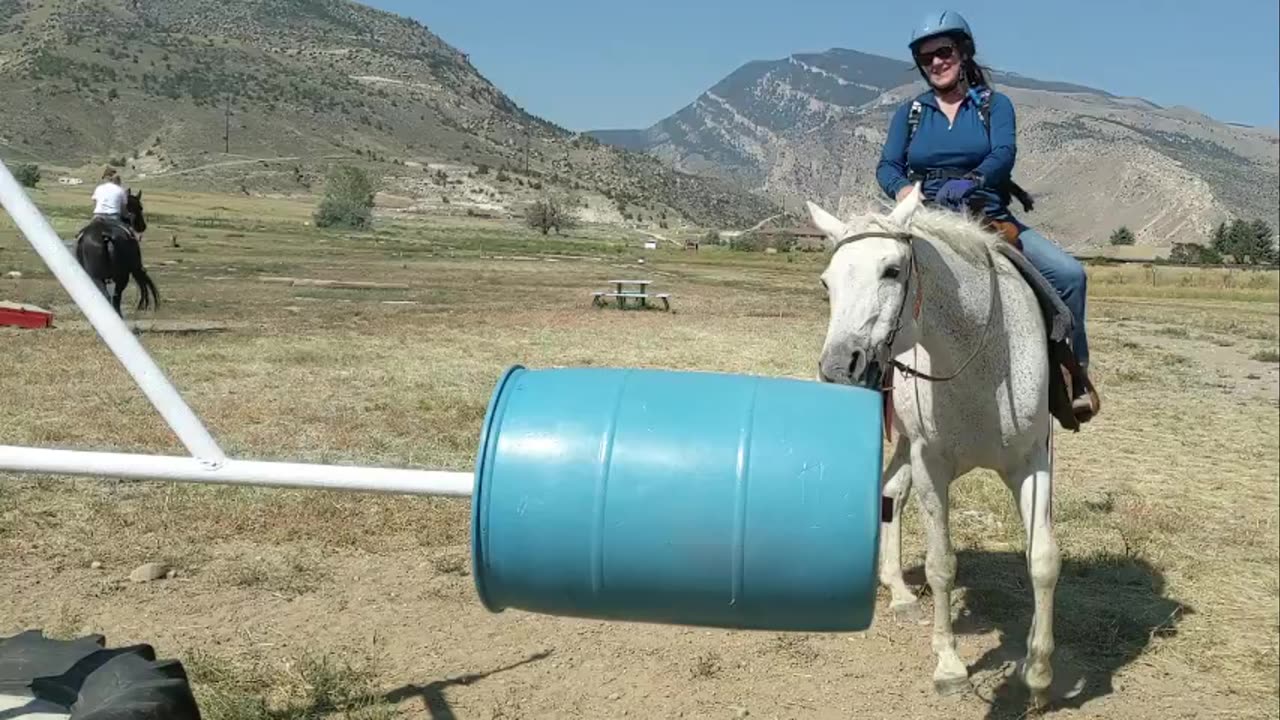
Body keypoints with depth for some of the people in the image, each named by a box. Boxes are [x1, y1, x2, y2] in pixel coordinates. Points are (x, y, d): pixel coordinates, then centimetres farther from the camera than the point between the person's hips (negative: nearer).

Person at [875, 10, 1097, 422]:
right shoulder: (910, 113, 14)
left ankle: (1071, 375, -2)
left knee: (1068, 274, -17)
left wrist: (967, 184, -29)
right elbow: (887, 167, 3)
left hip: (988, 218, 0)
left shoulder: (995, 104, 9)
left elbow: (1003, 154, -8)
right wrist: (905, 191, -22)